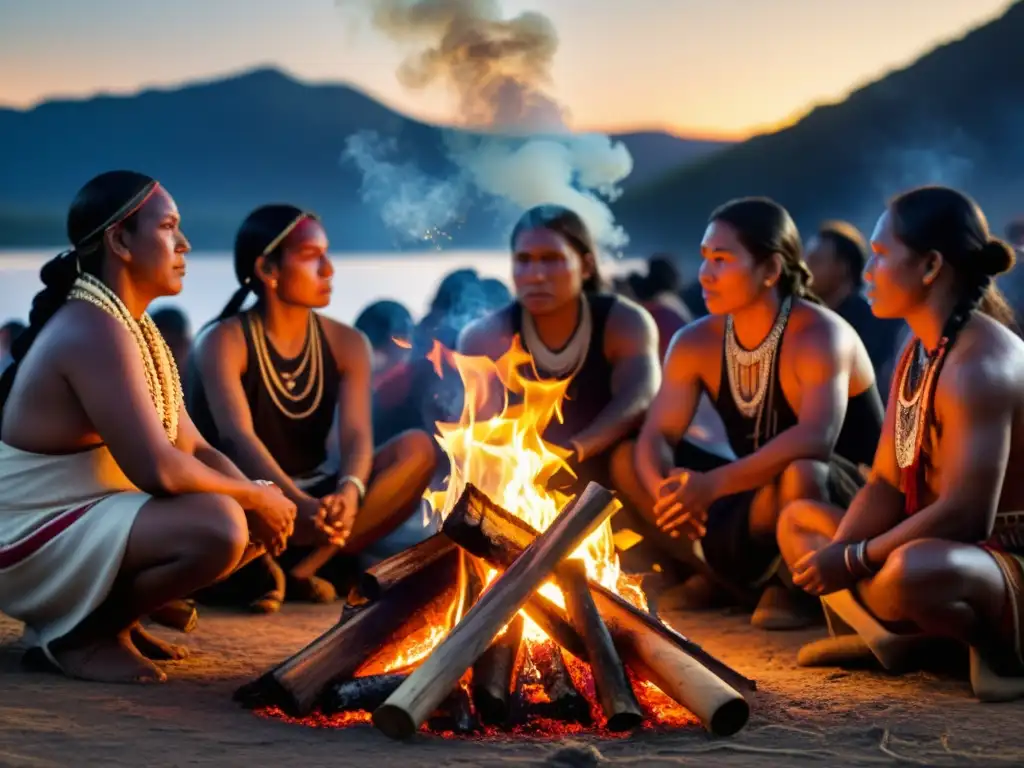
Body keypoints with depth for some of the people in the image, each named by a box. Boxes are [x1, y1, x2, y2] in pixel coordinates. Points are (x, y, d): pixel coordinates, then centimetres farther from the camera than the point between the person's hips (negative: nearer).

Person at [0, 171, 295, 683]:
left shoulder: (134, 329, 12)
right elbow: (158, 470, -28)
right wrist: (255, 497, -13)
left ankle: (99, 613, 9)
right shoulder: (94, 331, -20)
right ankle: (77, 633, -10)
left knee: (259, 521, 12)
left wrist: (257, 500, -7)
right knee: (219, 525, -30)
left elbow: (195, 451, 12)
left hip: (91, 526, 10)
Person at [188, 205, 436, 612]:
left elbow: (357, 436, -11)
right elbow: (237, 437, -26)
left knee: (417, 448, -20)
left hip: (314, 503, 5)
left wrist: (349, 494, -36)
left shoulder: (347, 344, 3)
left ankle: (301, 564, -26)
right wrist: (299, 504, -44)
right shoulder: (223, 341, -10)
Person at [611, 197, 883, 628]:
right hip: (761, 503, 6)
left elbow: (816, 440, -39)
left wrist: (712, 484, -44)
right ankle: (725, 578, 1)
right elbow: (656, 437, -9)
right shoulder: (694, 343, -2)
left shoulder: (819, 336, -22)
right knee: (627, 461, -5)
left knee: (800, 474, -41)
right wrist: (664, 491, -33)